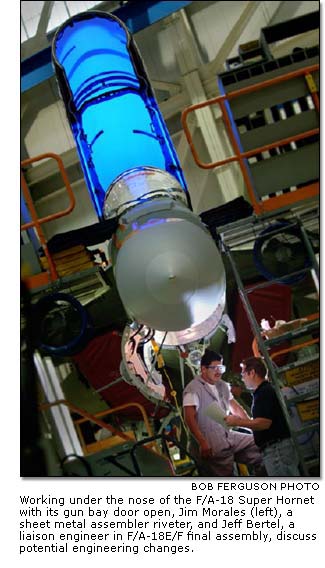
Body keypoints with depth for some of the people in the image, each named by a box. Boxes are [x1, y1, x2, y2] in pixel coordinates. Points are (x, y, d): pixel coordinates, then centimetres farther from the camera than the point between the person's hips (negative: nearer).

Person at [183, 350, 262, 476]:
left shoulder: (223, 386, 13)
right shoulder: (193, 389, -12)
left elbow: (236, 408, 22)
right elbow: (189, 418, -20)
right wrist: (202, 443, -26)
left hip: (228, 436, 8)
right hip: (211, 445, -8)